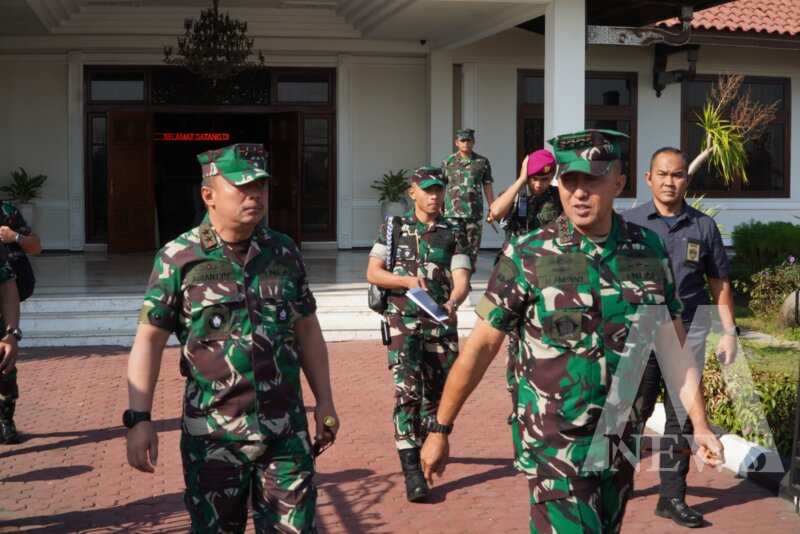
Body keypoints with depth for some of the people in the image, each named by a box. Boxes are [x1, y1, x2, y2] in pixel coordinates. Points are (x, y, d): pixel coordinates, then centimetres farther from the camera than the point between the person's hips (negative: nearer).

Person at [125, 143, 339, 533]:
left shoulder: (284, 252, 6)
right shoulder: (178, 258, -5)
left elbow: (307, 330, 14)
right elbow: (149, 339, -4)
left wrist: (324, 400, 12)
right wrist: (138, 419, -11)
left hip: (286, 429, 3)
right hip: (213, 433, -3)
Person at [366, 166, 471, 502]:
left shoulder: (453, 234, 8)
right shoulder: (394, 228, 7)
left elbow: (462, 280, -3)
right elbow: (373, 273, 2)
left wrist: (453, 302, -26)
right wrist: (408, 280, -15)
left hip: (442, 322, 2)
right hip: (404, 320, -2)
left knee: (437, 392, 9)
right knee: (407, 390, -15)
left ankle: (426, 446, 35)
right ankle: (412, 470, -17)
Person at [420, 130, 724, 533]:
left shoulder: (648, 250, 0)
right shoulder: (526, 257, -11)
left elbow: (674, 346, 7)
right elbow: (480, 347, -8)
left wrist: (700, 424, 3)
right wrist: (440, 430, -6)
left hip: (621, 443, 5)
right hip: (556, 444, -4)